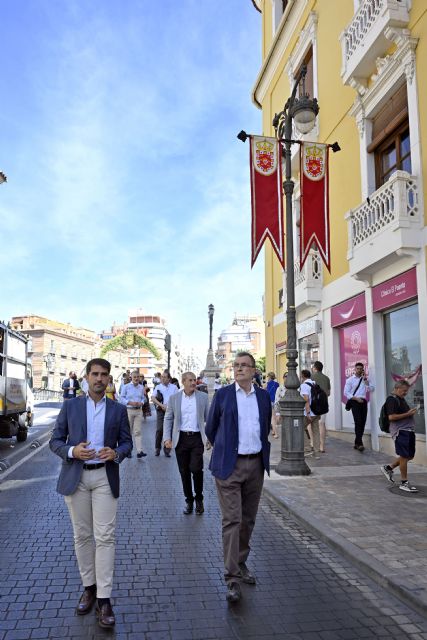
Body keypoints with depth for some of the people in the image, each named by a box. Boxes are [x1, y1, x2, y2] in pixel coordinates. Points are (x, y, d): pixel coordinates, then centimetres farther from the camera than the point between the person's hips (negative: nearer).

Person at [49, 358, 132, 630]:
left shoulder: (118, 409, 3)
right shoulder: (70, 406, 3)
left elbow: (127, 442, 7)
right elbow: (55, 440, 4)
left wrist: (116, 453, -15)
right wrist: (71, 451, -16)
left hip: (105, 477, -1)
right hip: (75, 476, 1)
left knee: (105, 536, -5)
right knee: (82, 535, 10)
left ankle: (104, 599, 2)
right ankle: (89, 587, 27)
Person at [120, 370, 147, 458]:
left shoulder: (141, 387, 8)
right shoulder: (126, 387, -1)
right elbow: (122, 398, -2)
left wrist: (141, 403, -7)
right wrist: (130, 402, -15)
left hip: (139, 411, 2)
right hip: (129, 410, -2)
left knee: (138, 431, -3)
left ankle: (139, 451, -8)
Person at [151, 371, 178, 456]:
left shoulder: (174, 387, 9)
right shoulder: (158, 387, 6)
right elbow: (153, 398, -2)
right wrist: (161, 405, -13)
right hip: (161, 411, 0)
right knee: (159, 429, -5)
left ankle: (167, 450, 10)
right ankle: (157, 448, 11)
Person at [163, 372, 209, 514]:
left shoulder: (203, 397, 2)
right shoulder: (174, 398, 3)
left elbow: (208, 418, 6)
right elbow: (168, 419, 5)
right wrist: (167, 438, -4)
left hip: (197, 438, -1)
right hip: (181, 439, 1)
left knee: (196, 469, -11)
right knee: (184, 472, 7)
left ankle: (199, 499, 14)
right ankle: (189, 501, 25)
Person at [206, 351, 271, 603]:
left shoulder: (264, 396, 6)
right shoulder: (223, 395, -3)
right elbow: (211, 429, 7)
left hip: (256, 464, 4)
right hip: (230, 466, -4)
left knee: (248, 519, 15)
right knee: (232, 520, -6)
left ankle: (241, 563, 33)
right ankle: (233, 578, 2)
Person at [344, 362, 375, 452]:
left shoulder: (365, 379, 16)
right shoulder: (350, 380, 5)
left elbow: (371, 389, 2)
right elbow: (346, 393, -2)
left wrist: (365, 380, -7)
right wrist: (356, 398, -11)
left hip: (363, 402, 4)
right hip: (355, 402, -4)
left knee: (362, 423, 4)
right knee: (358, 422, -14)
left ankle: (357, 443, 16)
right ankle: (360, 443, -17)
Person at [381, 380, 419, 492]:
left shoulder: (401, 399, 18)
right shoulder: (392, 400, -13)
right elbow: (391, 417, -22)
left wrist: (411, 412, 12)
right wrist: (408, 414, -18)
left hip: (408, 430, 10)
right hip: (400, 431, -10)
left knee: (409, 456, 13)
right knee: (404, 456, -4)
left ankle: (389, 468, 28)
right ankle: (404, 482, 7)